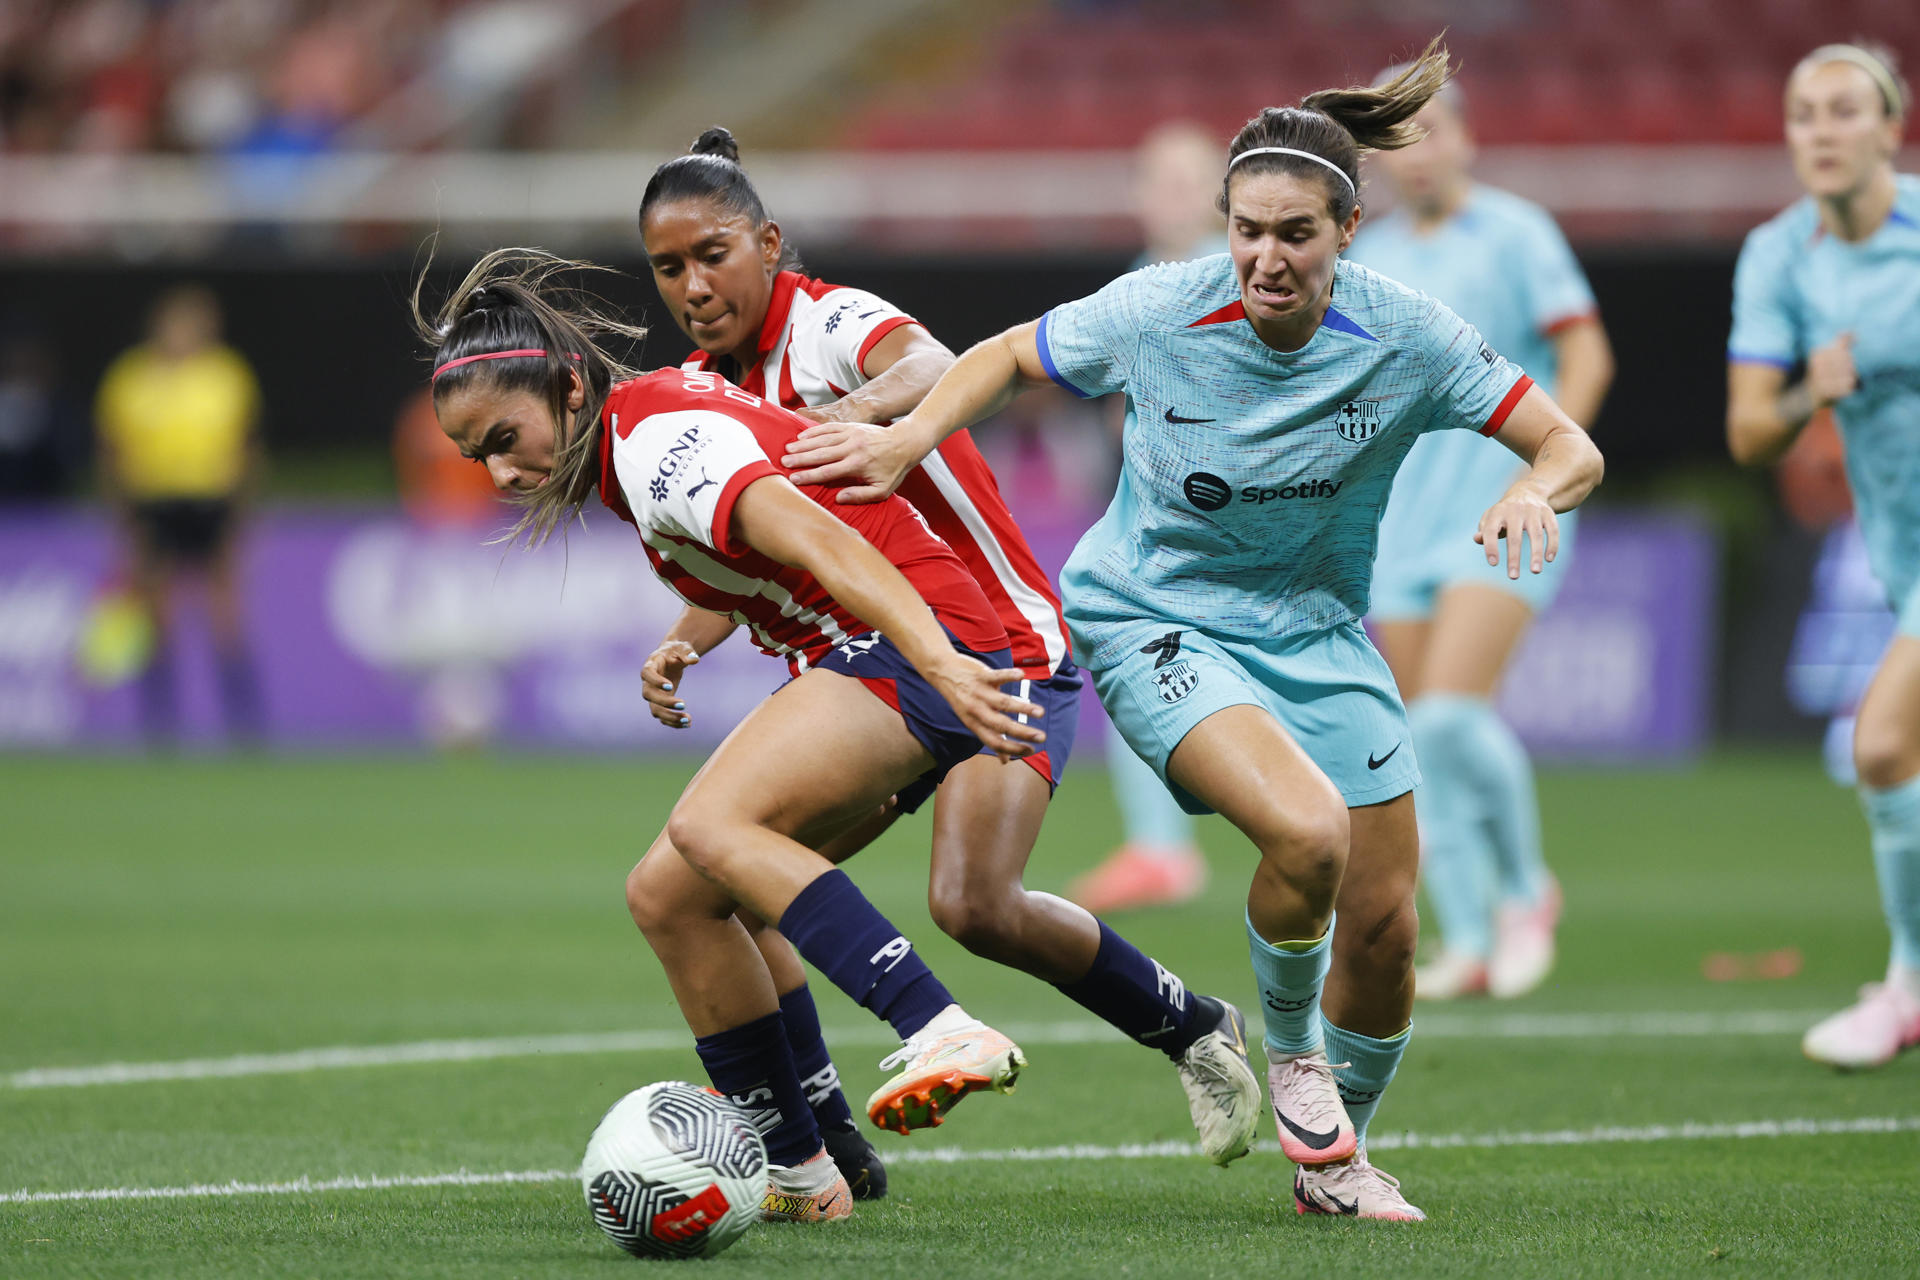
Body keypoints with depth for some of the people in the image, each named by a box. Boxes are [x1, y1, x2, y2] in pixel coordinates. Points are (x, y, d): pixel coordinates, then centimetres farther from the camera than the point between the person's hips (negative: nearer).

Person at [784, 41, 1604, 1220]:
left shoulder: (1402, 336, -16)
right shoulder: (1157, 314, -19)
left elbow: (1572, 449, -12)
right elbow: (1008, 357, 0)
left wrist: (1533, 491, -34)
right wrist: (906, 440, -15)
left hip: (1317, 631, 3)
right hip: (1157, 620, -3)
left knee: (1384, 925, 2)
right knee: (1309, 831, -30)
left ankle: (1334, 1160, 29)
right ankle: (1290, 1050, 1)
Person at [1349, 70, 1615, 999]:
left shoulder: (1513, 232, -3)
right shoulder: (1368, 256, 13)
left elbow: (1585, 357, -6)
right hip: (1401, 524, 6)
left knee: (1451, 714, -19)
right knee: (1421, 746, 2)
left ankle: (1524, 888, 2)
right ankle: (1468, 941, 10)